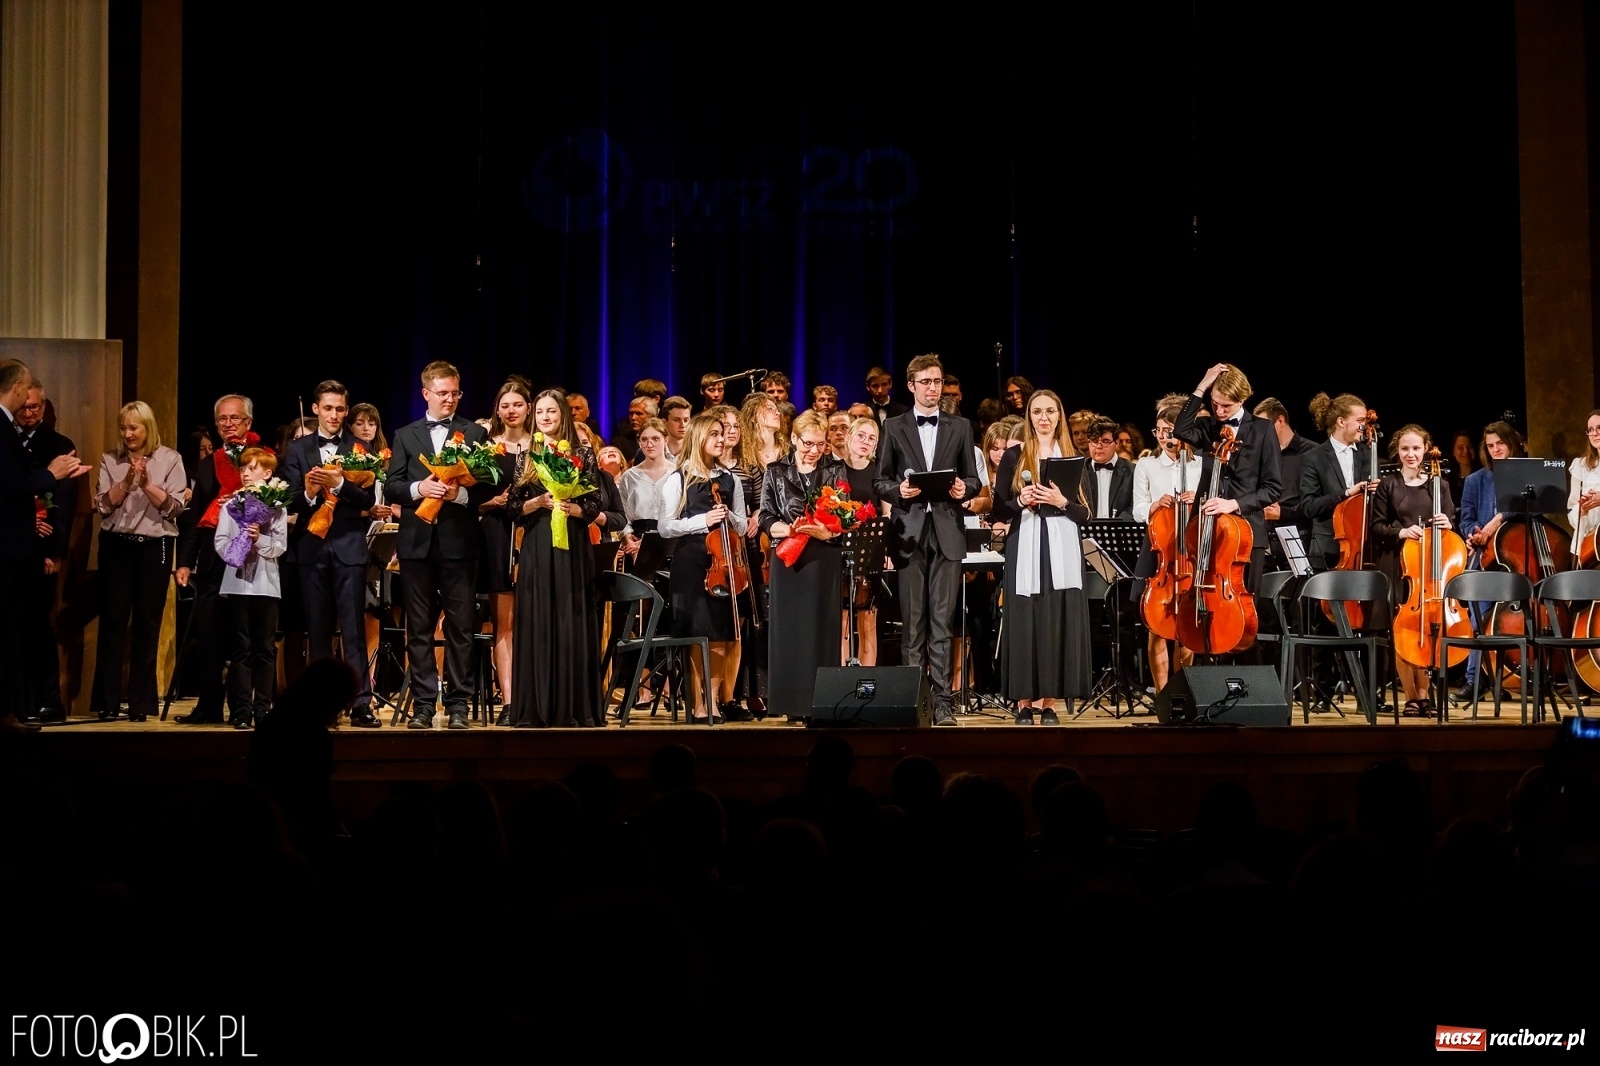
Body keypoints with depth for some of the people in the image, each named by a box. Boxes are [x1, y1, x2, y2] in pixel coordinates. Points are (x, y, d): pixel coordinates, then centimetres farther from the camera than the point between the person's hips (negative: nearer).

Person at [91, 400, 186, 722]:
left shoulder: (170, 460, 2)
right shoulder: (110, 460, 7)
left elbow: (174, 507, -3)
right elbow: (103, 505, 0)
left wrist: (147, 484, -15)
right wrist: (126, 482, -14)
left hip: (154, 546, -1)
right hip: (116, 545, 1)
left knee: (147, 624, 2)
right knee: (112, 621, 0)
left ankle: (140, 703, 8)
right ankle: (107, 702, 5)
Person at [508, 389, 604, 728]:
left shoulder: (582, 455, 5)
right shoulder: (526, 456, 8)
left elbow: (593, 506, 2)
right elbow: (514, 507, 5)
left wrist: (570, 508, -16)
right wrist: (539, 501, -12)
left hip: (572, 548, -1)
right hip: (536, 550, 1)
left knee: (572, 622, -1)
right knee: (537, 623, 0)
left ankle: (575, 707, 3)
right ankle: (536, 709, 2)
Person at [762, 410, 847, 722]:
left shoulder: (836, 471, 7)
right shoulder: (776, 472, 6)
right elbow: (767, 520, 2)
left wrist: (827, 532, -17)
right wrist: (791, 529, -17)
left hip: (825, 562, 0)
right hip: (788, 562, 0)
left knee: (823, 630, 0)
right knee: (789, 630, 1)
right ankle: (793, 704, 6)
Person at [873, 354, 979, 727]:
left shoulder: (960, 427, 11)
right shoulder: (894, 428, 9)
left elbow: (973, 478, 11)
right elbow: (882, 482, 7)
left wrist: (965, 488, -11)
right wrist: (899, 491, -13)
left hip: (947, 532, 0)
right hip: (910, 532, 0)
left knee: (942, 620, -2)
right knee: (913, 621, 2)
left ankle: (943, 702, -2)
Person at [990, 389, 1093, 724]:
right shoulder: (1013, 457, 6)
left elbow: (1086, 514, 5)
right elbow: (998, 511, 4)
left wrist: (1061, 502, -12)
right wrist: (1021, 501, -14)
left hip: (1062, 551, 1)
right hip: (1025, 550, -1)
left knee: (1059, 624, -2)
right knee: (1025, 623, -4)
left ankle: (1049, 704, 4)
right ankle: (1024, 703, 1)